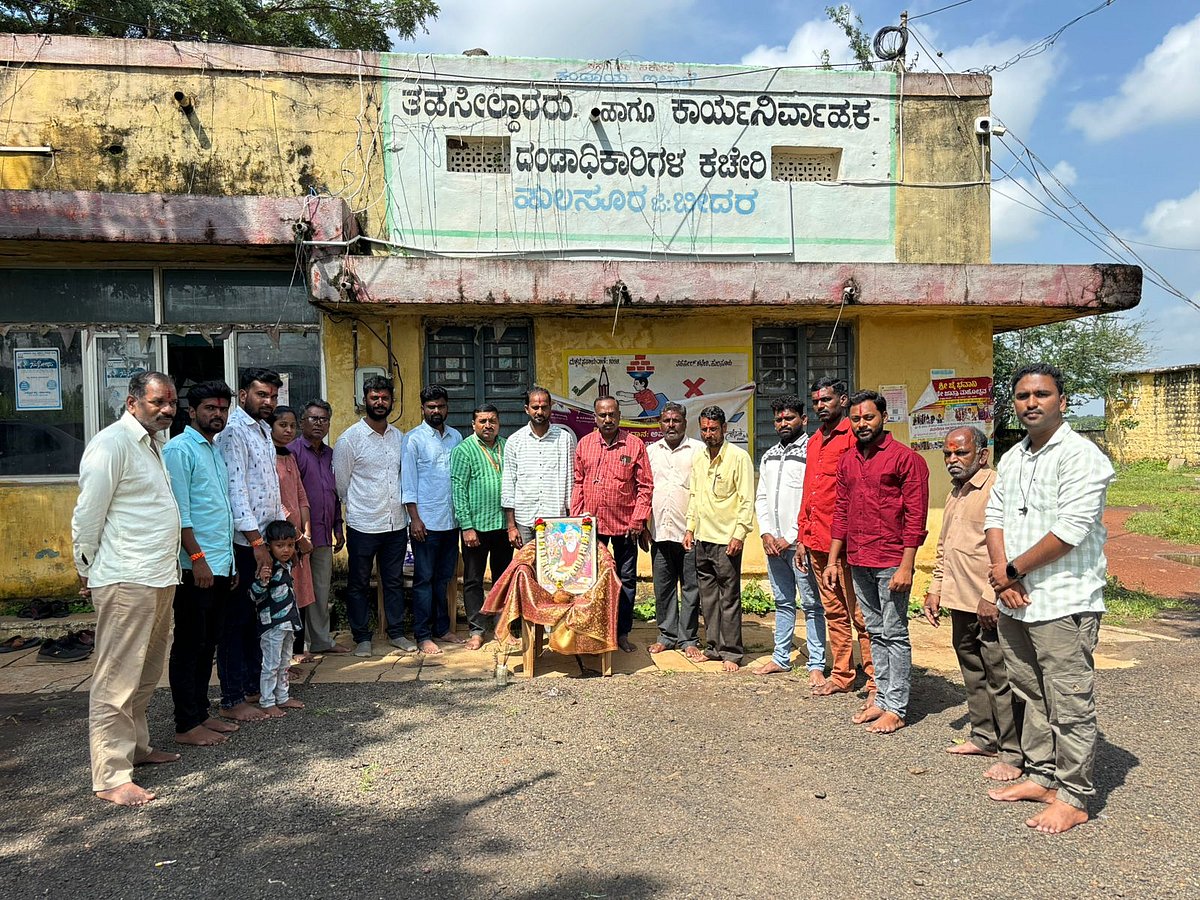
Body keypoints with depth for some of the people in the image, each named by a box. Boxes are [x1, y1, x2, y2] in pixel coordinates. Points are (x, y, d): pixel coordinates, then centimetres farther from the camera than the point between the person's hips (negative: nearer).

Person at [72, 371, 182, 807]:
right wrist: (86, 572, -3)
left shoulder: (152, 444, 16)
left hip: (159, 578, 9)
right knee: (117, 680, -3)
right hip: (126, 581, -9)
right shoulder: (112, 444, -13)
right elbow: (88, 515, -12)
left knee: (146, 673, 18)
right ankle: (111, 777, 4)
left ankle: (137, 746, 32)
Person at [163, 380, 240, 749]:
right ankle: (187, 725, 7)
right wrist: (197, 558, -19)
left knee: (208, 643, 14)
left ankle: (201, 712, 23)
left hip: (220, 565, 8)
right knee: (189, 645, 0)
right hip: (195, 566, -8)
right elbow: (179, 512, -16)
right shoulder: (179, 449, -9)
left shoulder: (217, 451, 17)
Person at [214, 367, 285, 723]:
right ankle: (232, 701, 9)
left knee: (257, 617, 16)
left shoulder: (263, 430, 15)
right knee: (236, 620, 0)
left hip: (264, 540, 9)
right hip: (243, 543, -9)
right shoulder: (232, 431, -14)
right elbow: (235, 489, -20)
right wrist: (257, 542, -22)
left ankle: (253, 686, 27)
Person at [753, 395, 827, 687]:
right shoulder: (768, 457, 15)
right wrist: (766, 533, -1)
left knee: (811, 605, 0)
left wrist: (791, 538, -15)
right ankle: (781, 658, 25)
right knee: (783, 602, 16)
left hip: (800, 543, -7)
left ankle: (816, 666, 6)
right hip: (773, 543, 7)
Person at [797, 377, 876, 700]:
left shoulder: (853, 437, -7)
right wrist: (803, 538, 19)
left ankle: (875, 683, 4)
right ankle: (842, 676, 24)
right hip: (817, 542, 8)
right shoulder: (813, 442, 18)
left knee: (860, 614, -3)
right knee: (833, 612, 14)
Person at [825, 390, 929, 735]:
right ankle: (882, 699, 23)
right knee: (875, 633, 14)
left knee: (895, 635, 0)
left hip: (891, 563, -6)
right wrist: (833, 560, 11)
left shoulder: (906, 458, -8)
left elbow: (916, 516, -11)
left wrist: (906, 566, -16)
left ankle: (896, 709, 8)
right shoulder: (846, 461, 12)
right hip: (858, 563, 6)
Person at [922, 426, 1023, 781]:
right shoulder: (956, 493, 17)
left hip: (990, 605, -9)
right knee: (973, 672, 18)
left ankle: (1013, 753, 8)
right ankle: (984, 737, 32)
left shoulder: (998, 488, -13)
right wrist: (936, 589, 18)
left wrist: (992, 596, -21)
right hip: (961, 602, 9)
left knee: (1001, 678, -2)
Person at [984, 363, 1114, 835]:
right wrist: (1002, 573, -6)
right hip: (1015, 602, 8)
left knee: (1070, 703, 1)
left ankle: (1073, 798, 13)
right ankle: (1041, 776, 31)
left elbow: (1071, 530, -20)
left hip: (1064, 602, -8)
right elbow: (995, 517, 10)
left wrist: (1014, 570, -12)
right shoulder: (1012, 459, 14)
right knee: (1031, 695, 17)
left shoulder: (1080, 455, -12)